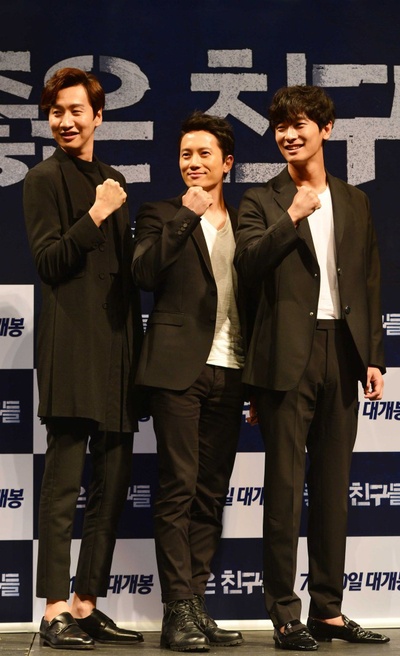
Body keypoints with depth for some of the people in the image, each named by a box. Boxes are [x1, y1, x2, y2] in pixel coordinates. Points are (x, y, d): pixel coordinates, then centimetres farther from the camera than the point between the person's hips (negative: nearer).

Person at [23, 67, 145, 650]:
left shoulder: (113, 182, 19)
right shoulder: (45, 179, -1)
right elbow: (49, 262, -10)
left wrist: (136, 348, 16)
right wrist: (95, 216, -19)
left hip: (117, 350, 7)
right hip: (73, 351, -7)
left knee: (113, 486, 7)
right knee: (64, 486, -6)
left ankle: (86, 606, 14)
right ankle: (55, 612, -3)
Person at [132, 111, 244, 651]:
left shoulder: (242, 222, 19)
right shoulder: (162, 215, 7)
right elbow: (145, 273, -11)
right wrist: (187, 214, -15)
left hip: (228, 371, 4)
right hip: (180, 367, -4)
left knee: (211, 493, 5)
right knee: (179, 488, -7)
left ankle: (197, 603, 10)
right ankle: (178, 611, -4)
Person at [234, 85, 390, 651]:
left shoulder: (354, 202, 15)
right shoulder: (262, 201, 5)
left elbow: (369, 282, 14)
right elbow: (249, 266, -10)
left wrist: (373, 357, 8)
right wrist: (292, 216, -17)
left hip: (341, 354, 4)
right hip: (288, 356, -4)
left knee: (334, 486, 7)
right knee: (286, 484, -3)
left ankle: (329, 610, 14)